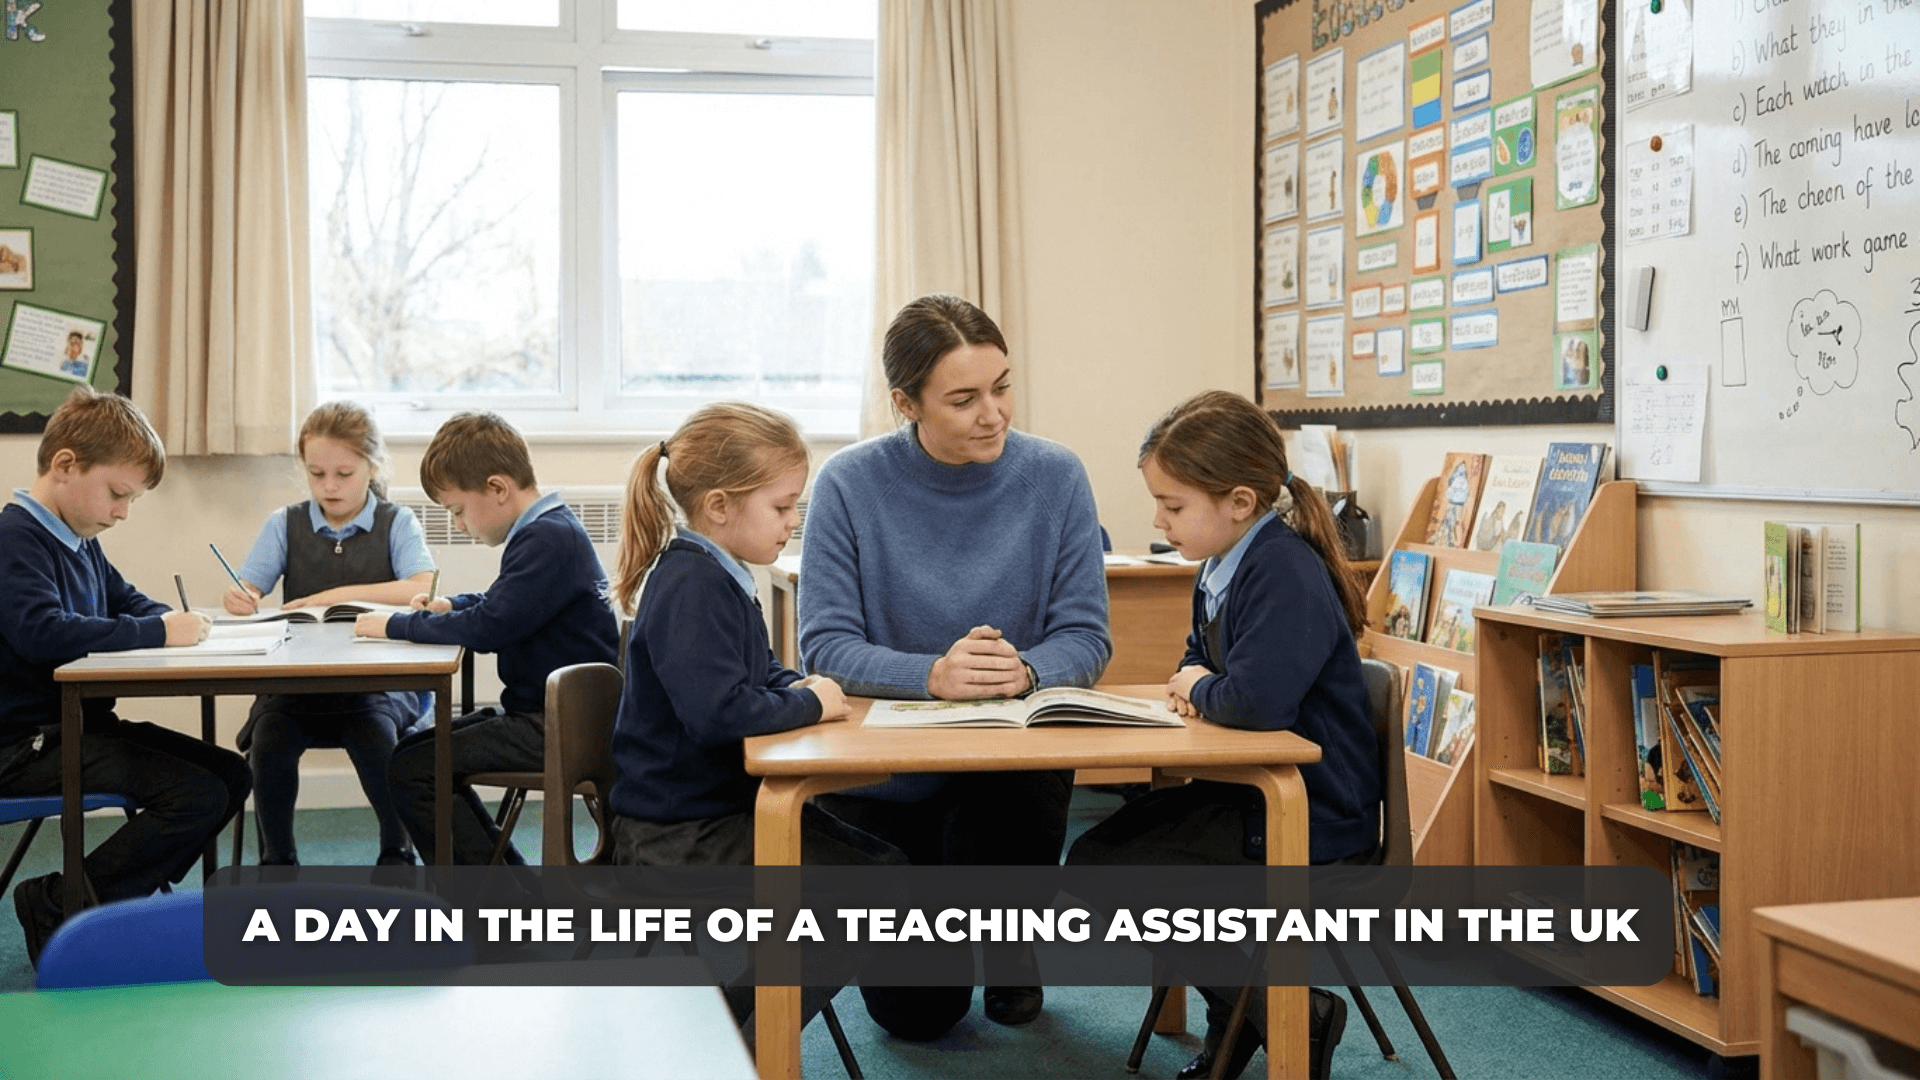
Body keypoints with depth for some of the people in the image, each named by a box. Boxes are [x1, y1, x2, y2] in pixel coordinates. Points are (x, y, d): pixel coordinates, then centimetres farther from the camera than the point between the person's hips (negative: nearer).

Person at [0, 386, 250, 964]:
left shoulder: (81, 542, 16)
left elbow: (126, 600, 29)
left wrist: (175, 620, 5)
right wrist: (156, 632, -26)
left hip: (83, 722, 10)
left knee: (230, 774, 4)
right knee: (196, 796, -21)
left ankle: (120, 897, 7)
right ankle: (57, 905, -9)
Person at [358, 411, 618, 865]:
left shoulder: (548, 539, -19)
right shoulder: (548, 530, 14)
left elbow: (486, 628, -25)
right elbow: (499, 603, 31)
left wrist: (396, 624, -12)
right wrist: (451, 605, 12)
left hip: (560, 726, -11)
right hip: (542, 712, 11)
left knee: (411, 769, -14)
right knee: (417, 747, 17)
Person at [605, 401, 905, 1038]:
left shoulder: (716, 577, 13)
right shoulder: (692, 586, -20)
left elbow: (756, 675, 28)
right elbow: (718, 711, -33)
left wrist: (796, 687, 5)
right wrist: (810, 704, -16)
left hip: (725, 806, 11)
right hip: (679, 835, -11)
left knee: (884, 865, 8)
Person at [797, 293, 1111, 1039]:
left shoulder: (1055, 478, -8)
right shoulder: (850, 484, -12)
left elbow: (1086, 637, -9)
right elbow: (826, 646, -17)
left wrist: (1024, 671, -31)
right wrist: (933, 676, -34)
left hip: (1014, 763, 1)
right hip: (882, 773, 0)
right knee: (913, 1016, -1)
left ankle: (1011, 956, 3)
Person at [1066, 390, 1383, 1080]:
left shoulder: (1285, 572, -23)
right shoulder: (1220, 569, 8)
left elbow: (1258, 698, -36)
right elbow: (1200, 662, 26)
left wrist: (1199, 691, -14)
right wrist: (1191, 688, 1)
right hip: (1247, 790, 10)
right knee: (1096, 853, 13)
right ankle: (1235, 1016, 21)